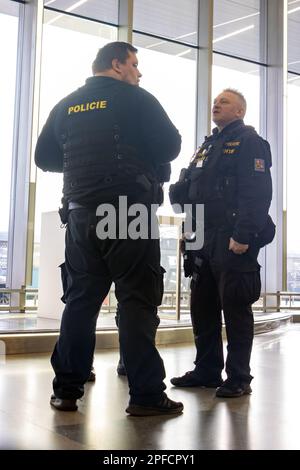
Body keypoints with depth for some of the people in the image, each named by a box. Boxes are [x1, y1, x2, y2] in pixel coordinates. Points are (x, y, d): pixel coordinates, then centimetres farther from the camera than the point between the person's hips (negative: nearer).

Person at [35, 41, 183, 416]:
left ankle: (66, 389, 11)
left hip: (80, 213, 5)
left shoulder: (66, 105, 14)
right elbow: (170, 147, -5)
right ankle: (146, 394, -3)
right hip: (130, 211, -5)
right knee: (137, 300, -4)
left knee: (80, 299, 9)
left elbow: (45, 158, 16)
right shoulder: (136, 99, 0)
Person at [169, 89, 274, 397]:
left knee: (235, 308, -3)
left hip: (233, 242, -8)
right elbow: (187, 187, 23)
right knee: (202, 307, 11)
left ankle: (238, 378, 6)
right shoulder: (208, 146, 24)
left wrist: (243, 236, -22)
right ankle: (206, 370, 22)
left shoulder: (249, 142, -2)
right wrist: (177, 191, 1)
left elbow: (257, 194, -14)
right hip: (203, 241, 8)